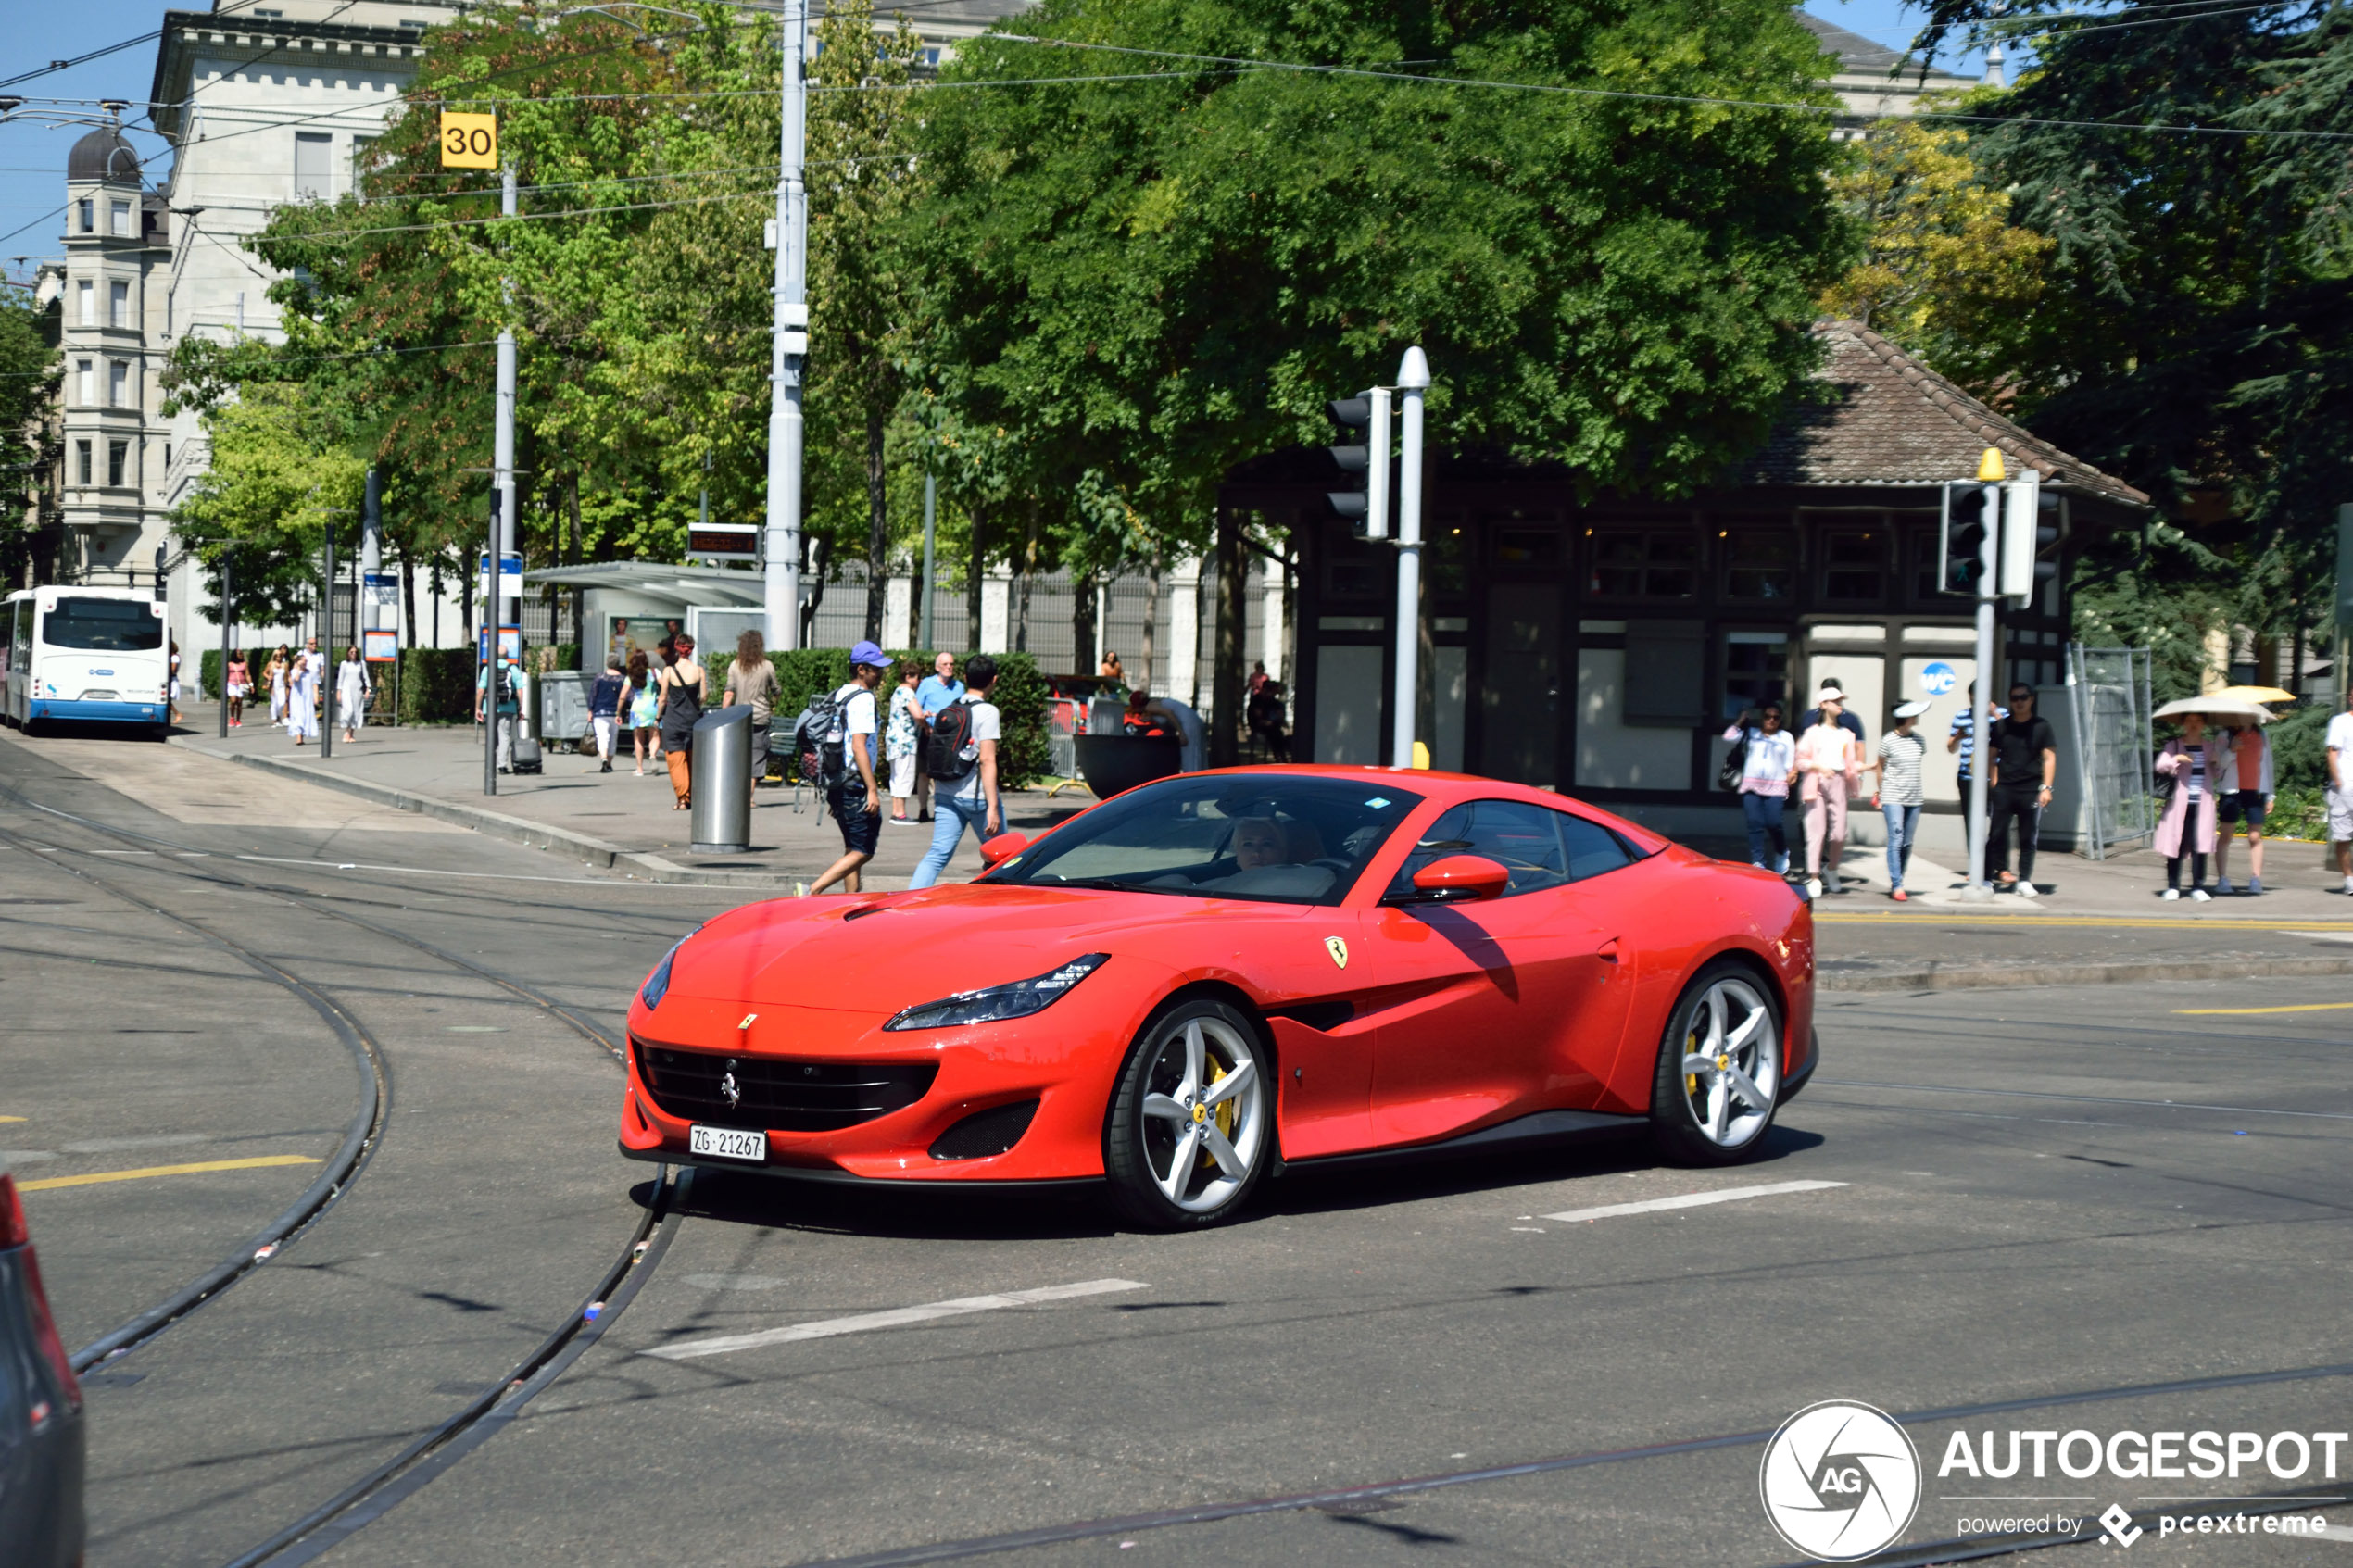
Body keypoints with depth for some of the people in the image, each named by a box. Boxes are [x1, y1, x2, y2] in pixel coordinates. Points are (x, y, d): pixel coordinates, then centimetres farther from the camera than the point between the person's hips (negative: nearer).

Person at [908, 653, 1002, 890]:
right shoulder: (987, 711, -11)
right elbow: (987, 760, -18)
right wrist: (993, 807, -20)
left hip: (947, 794, 6)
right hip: (977, 796, -6)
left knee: (938, 854, 1)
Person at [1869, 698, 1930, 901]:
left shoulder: (1918, 741, 8)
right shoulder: (1888, 740, -5)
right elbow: (1880, 768, 3)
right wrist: (1879, 794, 4)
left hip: (1914, 799, 5)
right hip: (1893, 798, -5)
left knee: (1907, 844, 6)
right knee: (1896, 841, -11)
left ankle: (1895, 884, 15)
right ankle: (1897, 887, -11)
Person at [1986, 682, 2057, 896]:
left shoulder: (2041, 726, 4)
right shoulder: (2001, 726, 8)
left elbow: (2049, 758, 2)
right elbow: (1992, 755, 11)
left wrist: (2046, 787, -6)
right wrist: (1993, 781, 0)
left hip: (2031, 790, -2)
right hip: (2003, 788, 2)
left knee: (2028, 838, 2)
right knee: (1997, 833, -2)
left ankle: (2024, 880, 7)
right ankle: (2001, 871, 10)